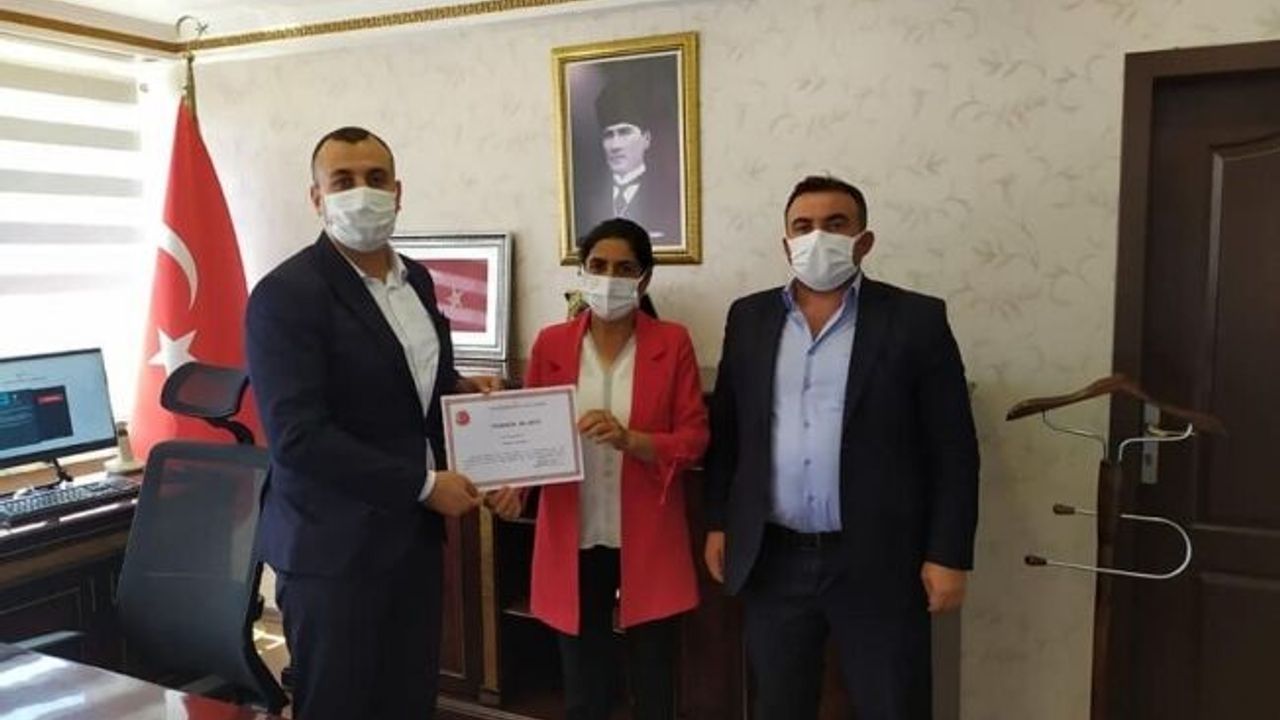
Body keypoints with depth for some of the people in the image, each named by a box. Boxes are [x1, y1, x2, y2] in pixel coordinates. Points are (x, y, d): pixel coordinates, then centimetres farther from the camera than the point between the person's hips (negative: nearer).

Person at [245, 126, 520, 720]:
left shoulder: (415, 279, 9)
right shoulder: (286, 294, -16)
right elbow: (298, 437, -23)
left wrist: (459, 387, 0)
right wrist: (424, 485, -19)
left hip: (413, 534, 7)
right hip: (336, 547, -7)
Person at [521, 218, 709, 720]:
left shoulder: (672, 344, -3)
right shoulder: (551, 344, 2)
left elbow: (694, 439, -5)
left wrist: (629, 439, -22)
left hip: (648, 543, -1)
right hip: (575, 542, 2)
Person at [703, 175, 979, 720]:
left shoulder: (916, 319, -4)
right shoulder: (749, 317, 6)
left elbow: (953, 450, -5)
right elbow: (725, 432, 10)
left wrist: (948, 555, -8)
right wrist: (718, 524, 7)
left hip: (876, 562, -2)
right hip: (772, 559, 3)